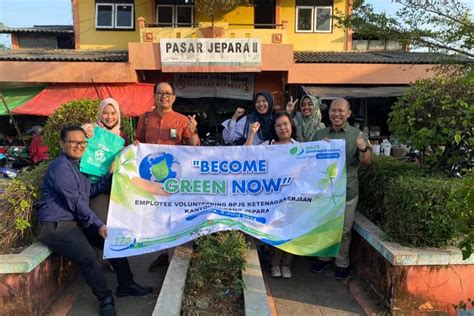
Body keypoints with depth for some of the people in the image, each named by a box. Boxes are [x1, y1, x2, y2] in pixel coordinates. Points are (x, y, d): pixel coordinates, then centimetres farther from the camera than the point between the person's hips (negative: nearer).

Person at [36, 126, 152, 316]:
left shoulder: (79, 165, 15)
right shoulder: (61, 167, -15)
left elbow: (92, 191, 12)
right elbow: (76, 202, -18)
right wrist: (98, 225, -14)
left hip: (76, 222, 10)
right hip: (56, 226, -10)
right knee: (88, 257, -27)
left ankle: (126, 285, 18)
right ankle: (105, 298, -5)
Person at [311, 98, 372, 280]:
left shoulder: (357, 135, -3)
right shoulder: (320, 135, 6)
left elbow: (366, 162, -9)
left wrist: (364, 148, -31)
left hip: (347, 191, -3)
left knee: (344, 230, 9)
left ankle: (342, 263, 27)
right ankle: (324, 257, 35)